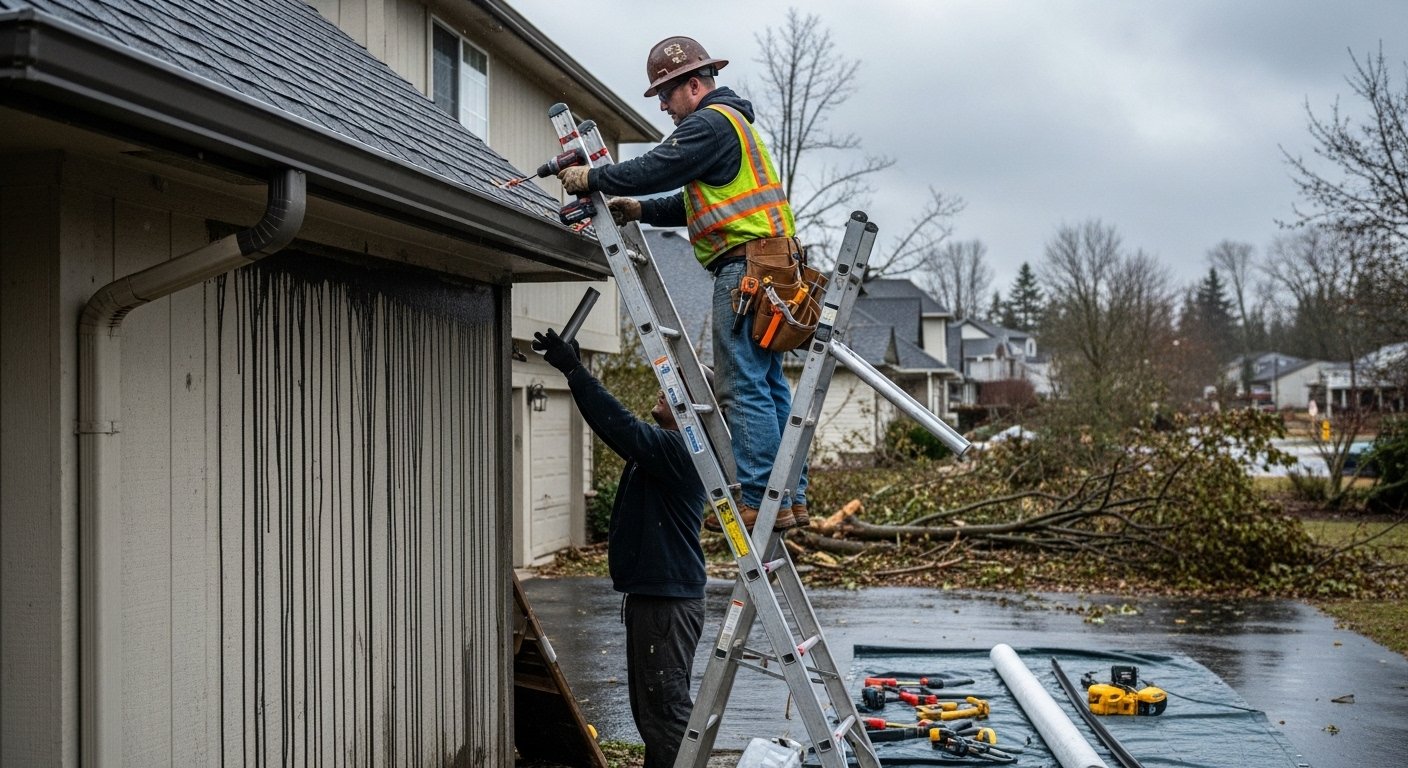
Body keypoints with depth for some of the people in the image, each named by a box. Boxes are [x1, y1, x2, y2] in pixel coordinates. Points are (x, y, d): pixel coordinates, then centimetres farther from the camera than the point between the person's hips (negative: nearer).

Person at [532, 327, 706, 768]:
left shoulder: (681, 451, -17)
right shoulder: (662, 447, 14)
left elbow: (622, 426, -28)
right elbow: (615, 428, 16)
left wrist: (574, 371, -25)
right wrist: (575, 371, 7)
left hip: (669, 601, -11)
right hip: (650, 594, 11)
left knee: (665, 707, -7)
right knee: (649, 706, 17)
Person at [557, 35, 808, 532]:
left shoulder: (711, 122, -8)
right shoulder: (731, 122, 26)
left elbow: (656, 168, -15)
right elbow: (697, 203, 26)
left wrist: (591, 179, -3)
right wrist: (641, 209, 15)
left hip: (745, 265, -11)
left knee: (744, 388, -10)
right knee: (768, 385, 10)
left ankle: (761, 500, -11)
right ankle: (791, 498, 12)